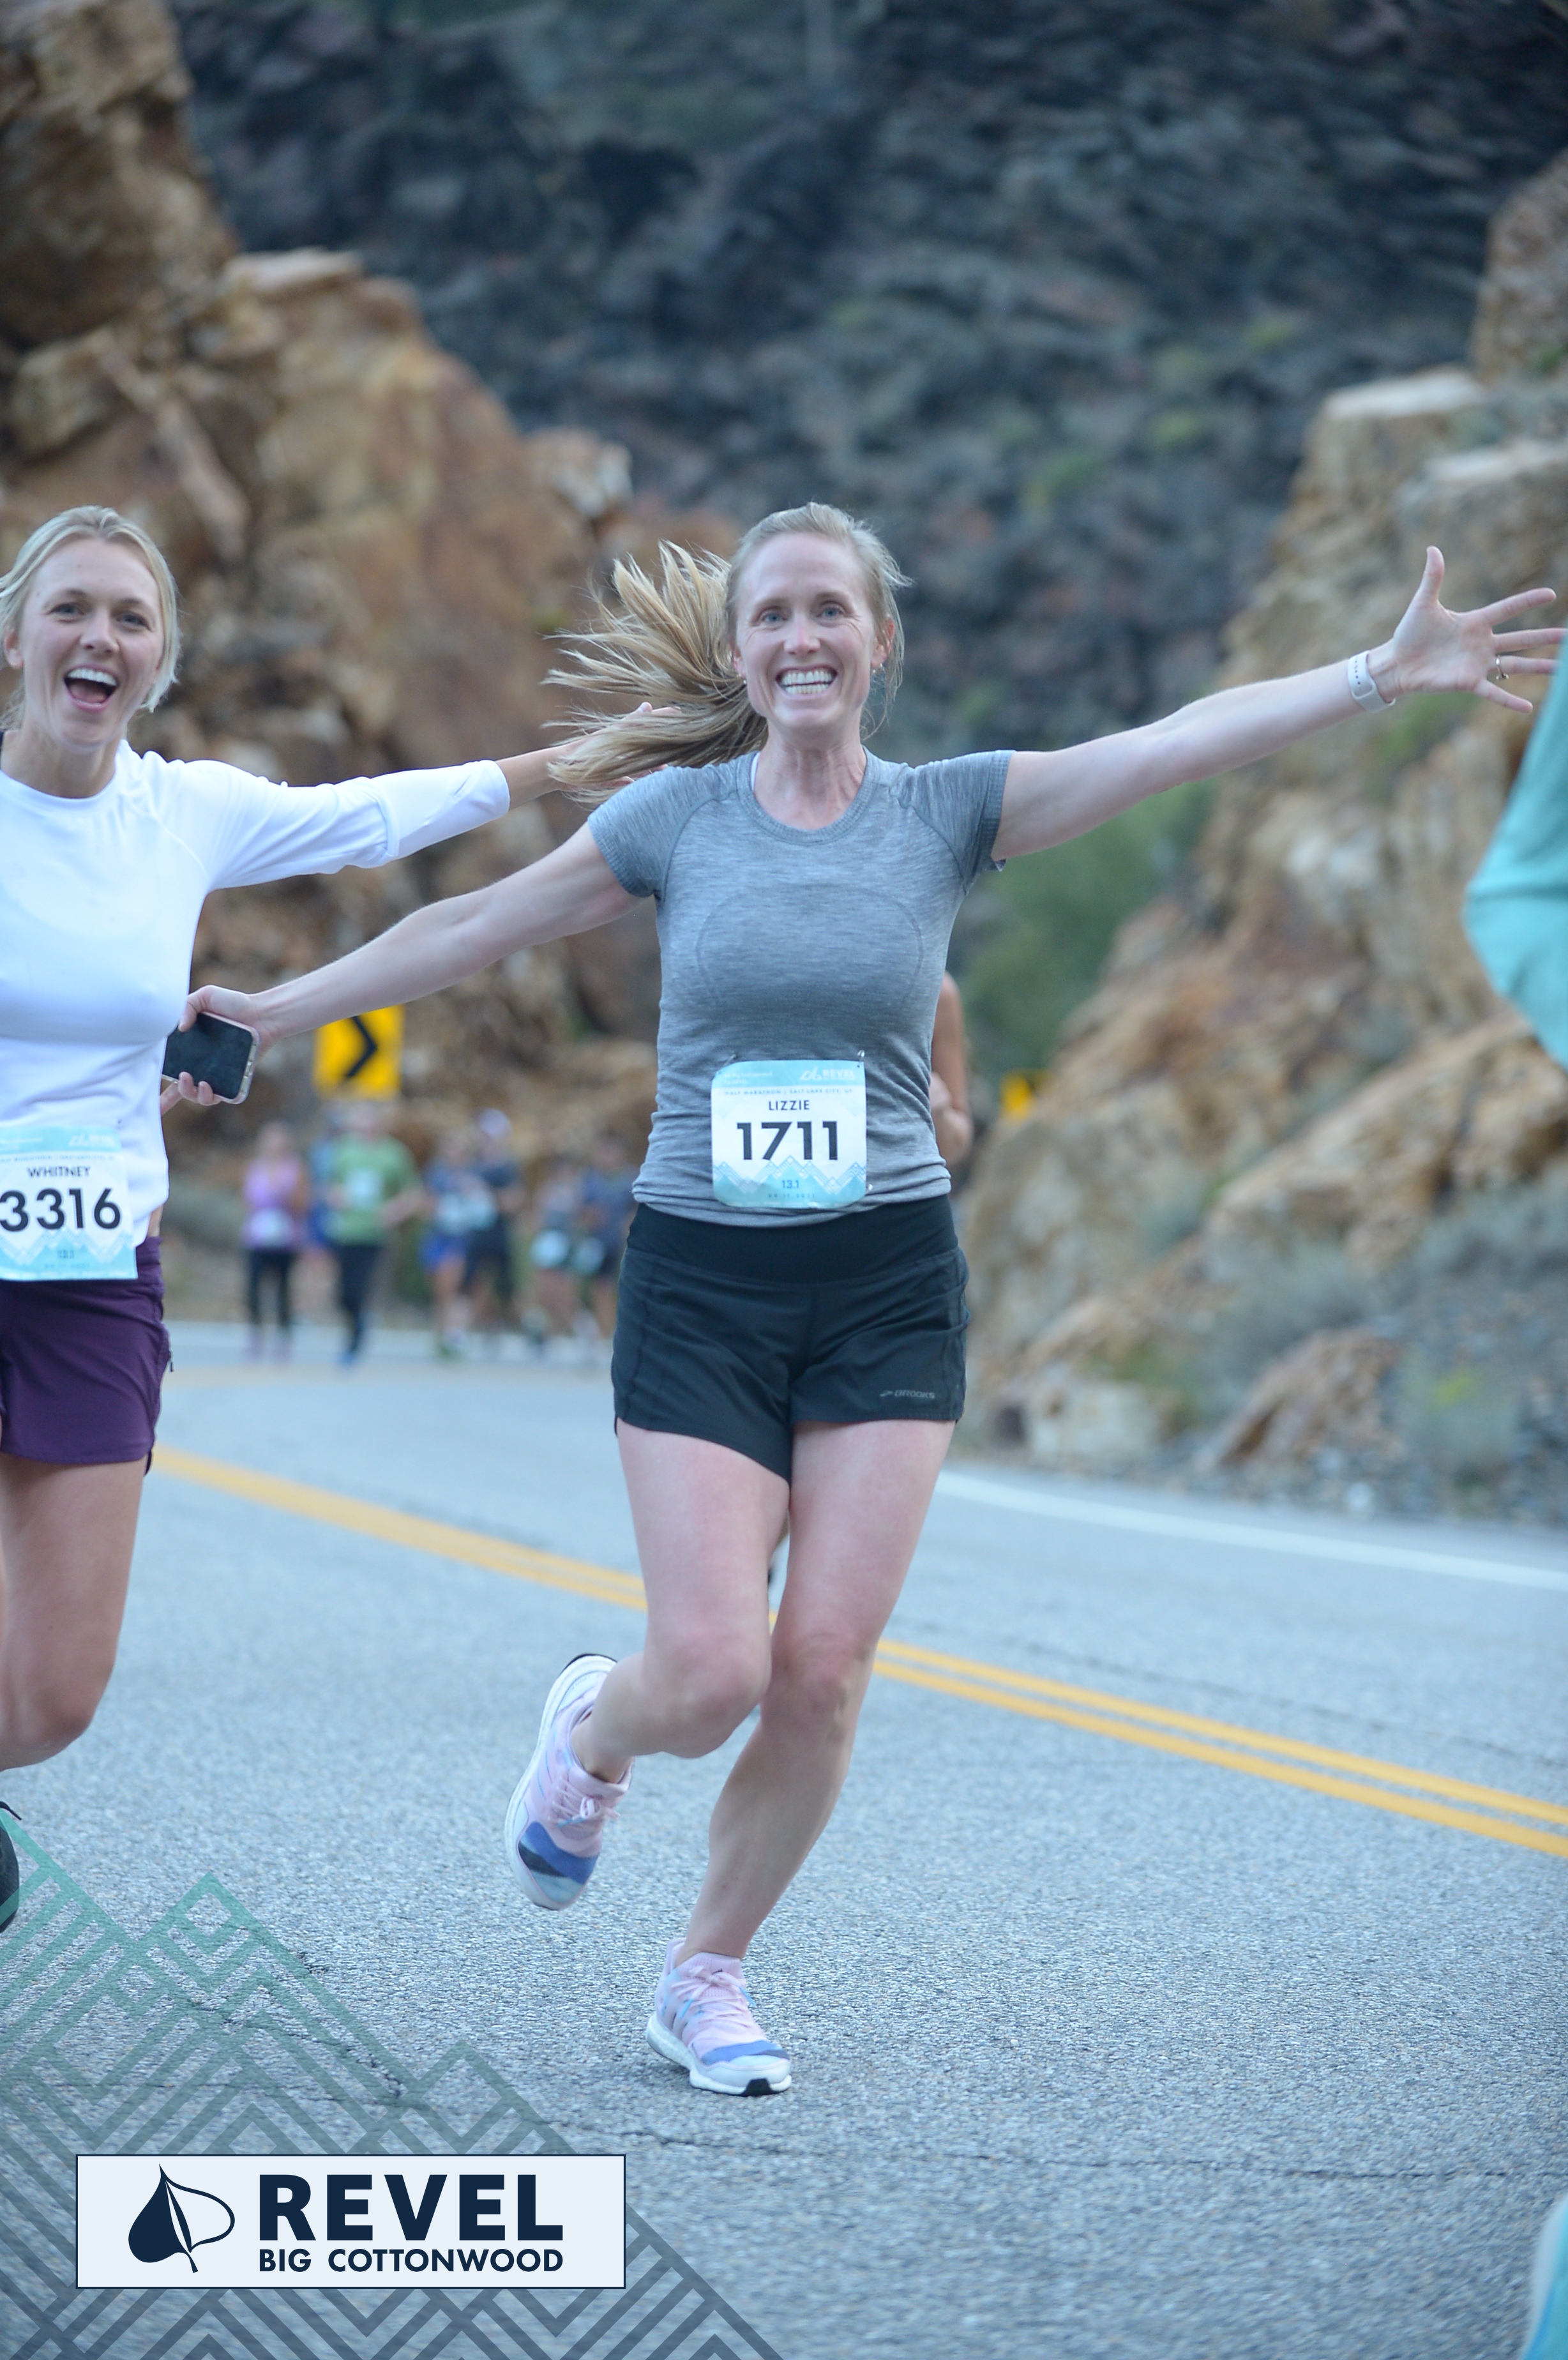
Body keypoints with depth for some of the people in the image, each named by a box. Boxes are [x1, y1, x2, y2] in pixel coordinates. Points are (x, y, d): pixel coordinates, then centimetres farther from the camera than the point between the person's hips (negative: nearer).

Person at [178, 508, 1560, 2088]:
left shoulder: (951, 811, 1)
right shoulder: (675, 816, 2)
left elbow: (1184, 739, -9)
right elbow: (475, 926, 12)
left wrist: (1385, 672, -20)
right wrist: (274, 1011, 18)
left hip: (888, 1292, 1)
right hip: (700, 1289, -1)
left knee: (825, 1672, -4)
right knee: (713, 1674, -9)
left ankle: (708, 1977, 17)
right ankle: (592, 1731, 28)